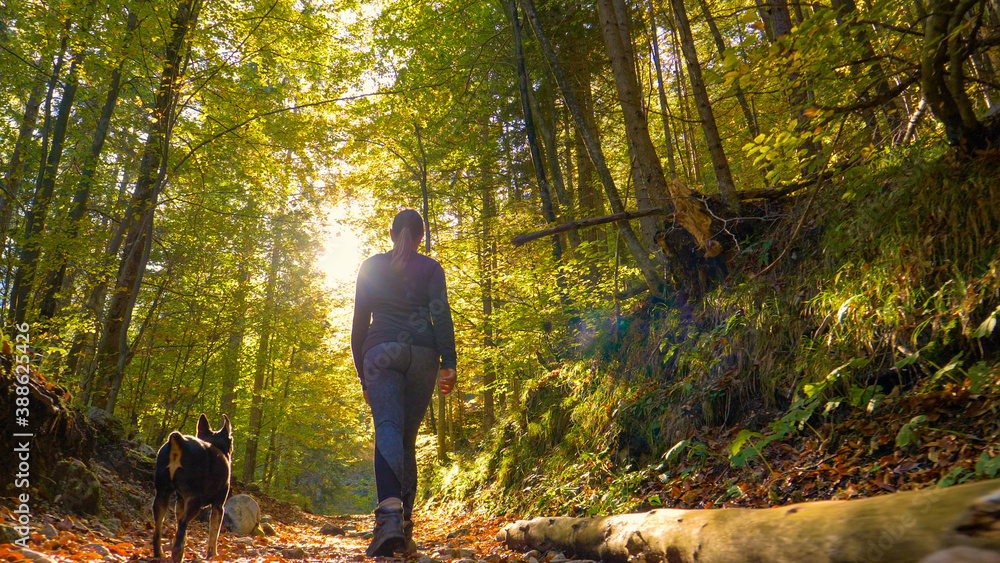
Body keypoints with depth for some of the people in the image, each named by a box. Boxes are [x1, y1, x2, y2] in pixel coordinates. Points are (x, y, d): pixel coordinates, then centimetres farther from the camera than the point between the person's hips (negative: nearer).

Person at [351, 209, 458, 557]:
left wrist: (363, 377, 19)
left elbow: (359, 323, 15)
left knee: (387, 428, -17)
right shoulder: (430, 267, 14)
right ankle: (404, 529, 7)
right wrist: (448, 363, -9)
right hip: (422, 353, 1)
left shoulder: (371, 267, 17)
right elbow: (440, 314, -2)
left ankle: (389, 510, -41)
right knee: (408, 437, 8)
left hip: (380, 352, -1)